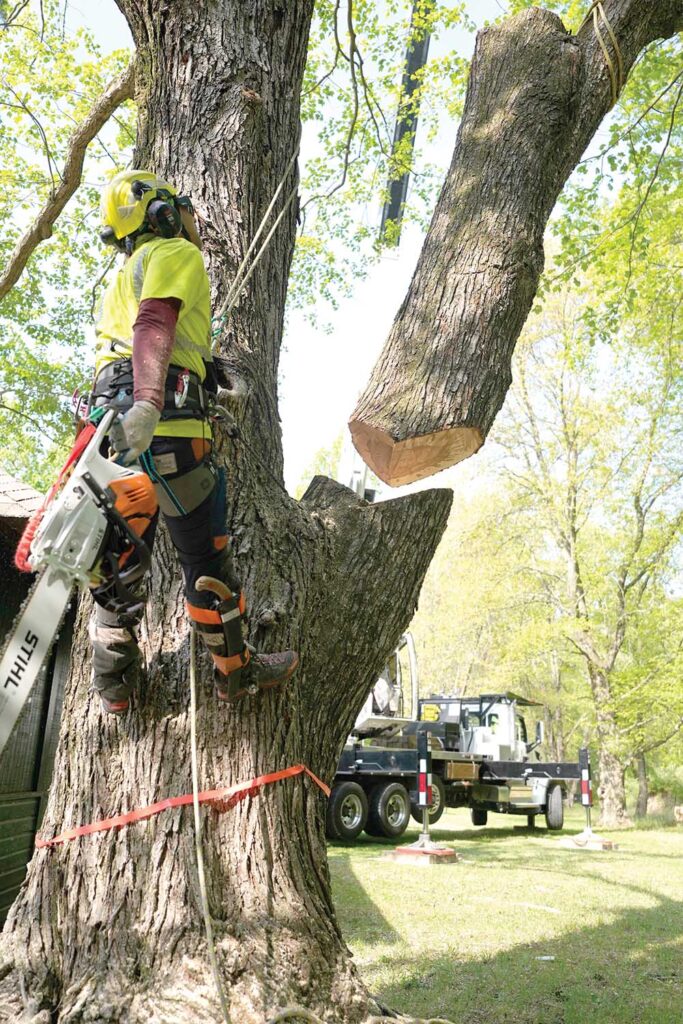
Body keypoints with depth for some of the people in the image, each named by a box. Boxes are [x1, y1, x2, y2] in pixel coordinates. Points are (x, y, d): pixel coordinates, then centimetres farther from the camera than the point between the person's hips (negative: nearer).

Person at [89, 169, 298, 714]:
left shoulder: (121, 280, 32)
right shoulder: (176, 254, 3)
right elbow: (155, 324, -16)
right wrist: (147, 405, -29)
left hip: (116, 418, 9)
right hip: (165, 425, -9)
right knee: (207, 555, 1)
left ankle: (114, 683, 18)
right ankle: (236, 670, 14)